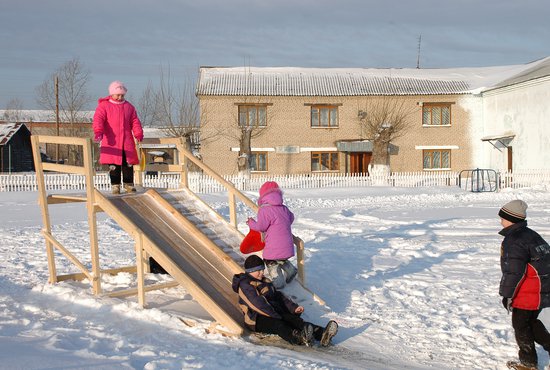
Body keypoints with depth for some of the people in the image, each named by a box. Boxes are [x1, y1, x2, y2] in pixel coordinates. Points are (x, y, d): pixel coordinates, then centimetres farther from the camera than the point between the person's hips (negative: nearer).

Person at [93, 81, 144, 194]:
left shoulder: (129, 107, 13)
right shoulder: (104, 105, 2)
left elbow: (135, 121, 11)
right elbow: (98, 119, -10)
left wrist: (138, 133, -5)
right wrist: (98, 132, -28)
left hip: (127, 142, 3)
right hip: (111, 142, -3)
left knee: (128, 164, 3)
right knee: (113, 165, -2)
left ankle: (129, 184, 15)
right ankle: (115, 185, 8)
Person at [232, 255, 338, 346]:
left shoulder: (265, 281, 22)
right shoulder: (245, 285, -9)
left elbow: (278, 296, 22)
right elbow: (258, 304, -20)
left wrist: (293, 308, 7)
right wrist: (276, 316, -25)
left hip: (274, 313, 8)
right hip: (256, 320, -8)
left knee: (293, 319, -20)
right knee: (277, 324, -38)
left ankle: (321, 334, -44)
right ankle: (299, 338, -70)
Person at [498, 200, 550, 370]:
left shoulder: (513, 241, -20)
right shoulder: (531, 235, 10)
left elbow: (513, 273, -22)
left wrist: (507, 295, -13)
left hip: (526, 295, -9)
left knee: (521, 326, 7)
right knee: (531, 321, 23)